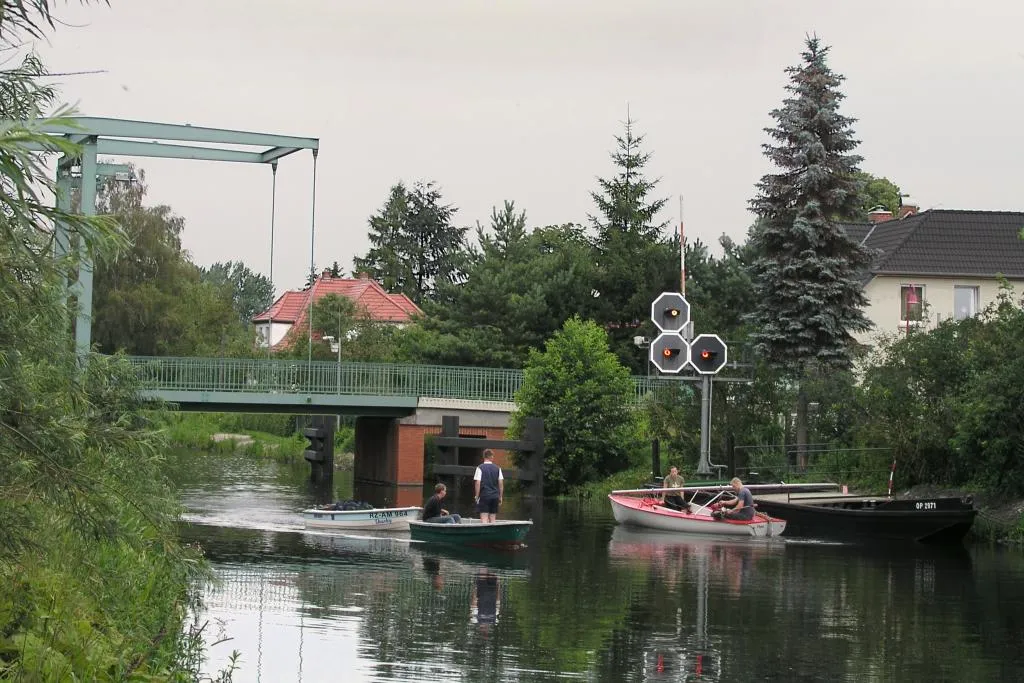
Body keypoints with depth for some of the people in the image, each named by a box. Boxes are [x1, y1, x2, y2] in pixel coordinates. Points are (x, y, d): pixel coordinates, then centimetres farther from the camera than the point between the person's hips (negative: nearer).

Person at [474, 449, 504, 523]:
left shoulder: (480, 468, -5)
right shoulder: (497, 468, 5)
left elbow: (477, 483, -10)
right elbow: (501, 483, 5)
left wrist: (476, 496, -2)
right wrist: (500, 497, 12)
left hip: (484, 496, -3)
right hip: (495, 496, 3)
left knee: (484, 518, -6)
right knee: (493, 519, 8)